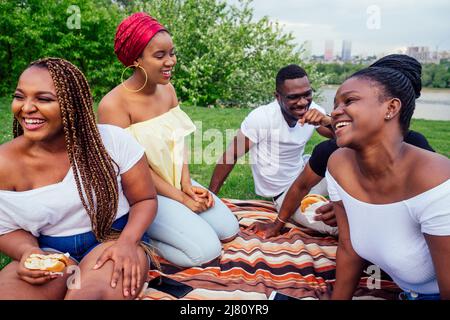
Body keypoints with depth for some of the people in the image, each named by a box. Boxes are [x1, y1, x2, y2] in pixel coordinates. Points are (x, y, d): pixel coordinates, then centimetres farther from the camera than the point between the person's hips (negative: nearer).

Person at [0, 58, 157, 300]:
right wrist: (27, 252, -17)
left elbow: (145, 200, -3)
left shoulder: (113, 141, -12)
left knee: (90, 293, -34)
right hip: (50, 253, 3)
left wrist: (128, 242, -22)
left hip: (114, 239, -2)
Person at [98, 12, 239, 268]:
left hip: (176, 181, 8)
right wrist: (180, 198, -15)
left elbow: (179, 141, 4)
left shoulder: (168, 89, 1)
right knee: (206, 250, -16)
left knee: (229, 230, 5)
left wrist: (187, 184, -10)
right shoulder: (114, 104, -22)